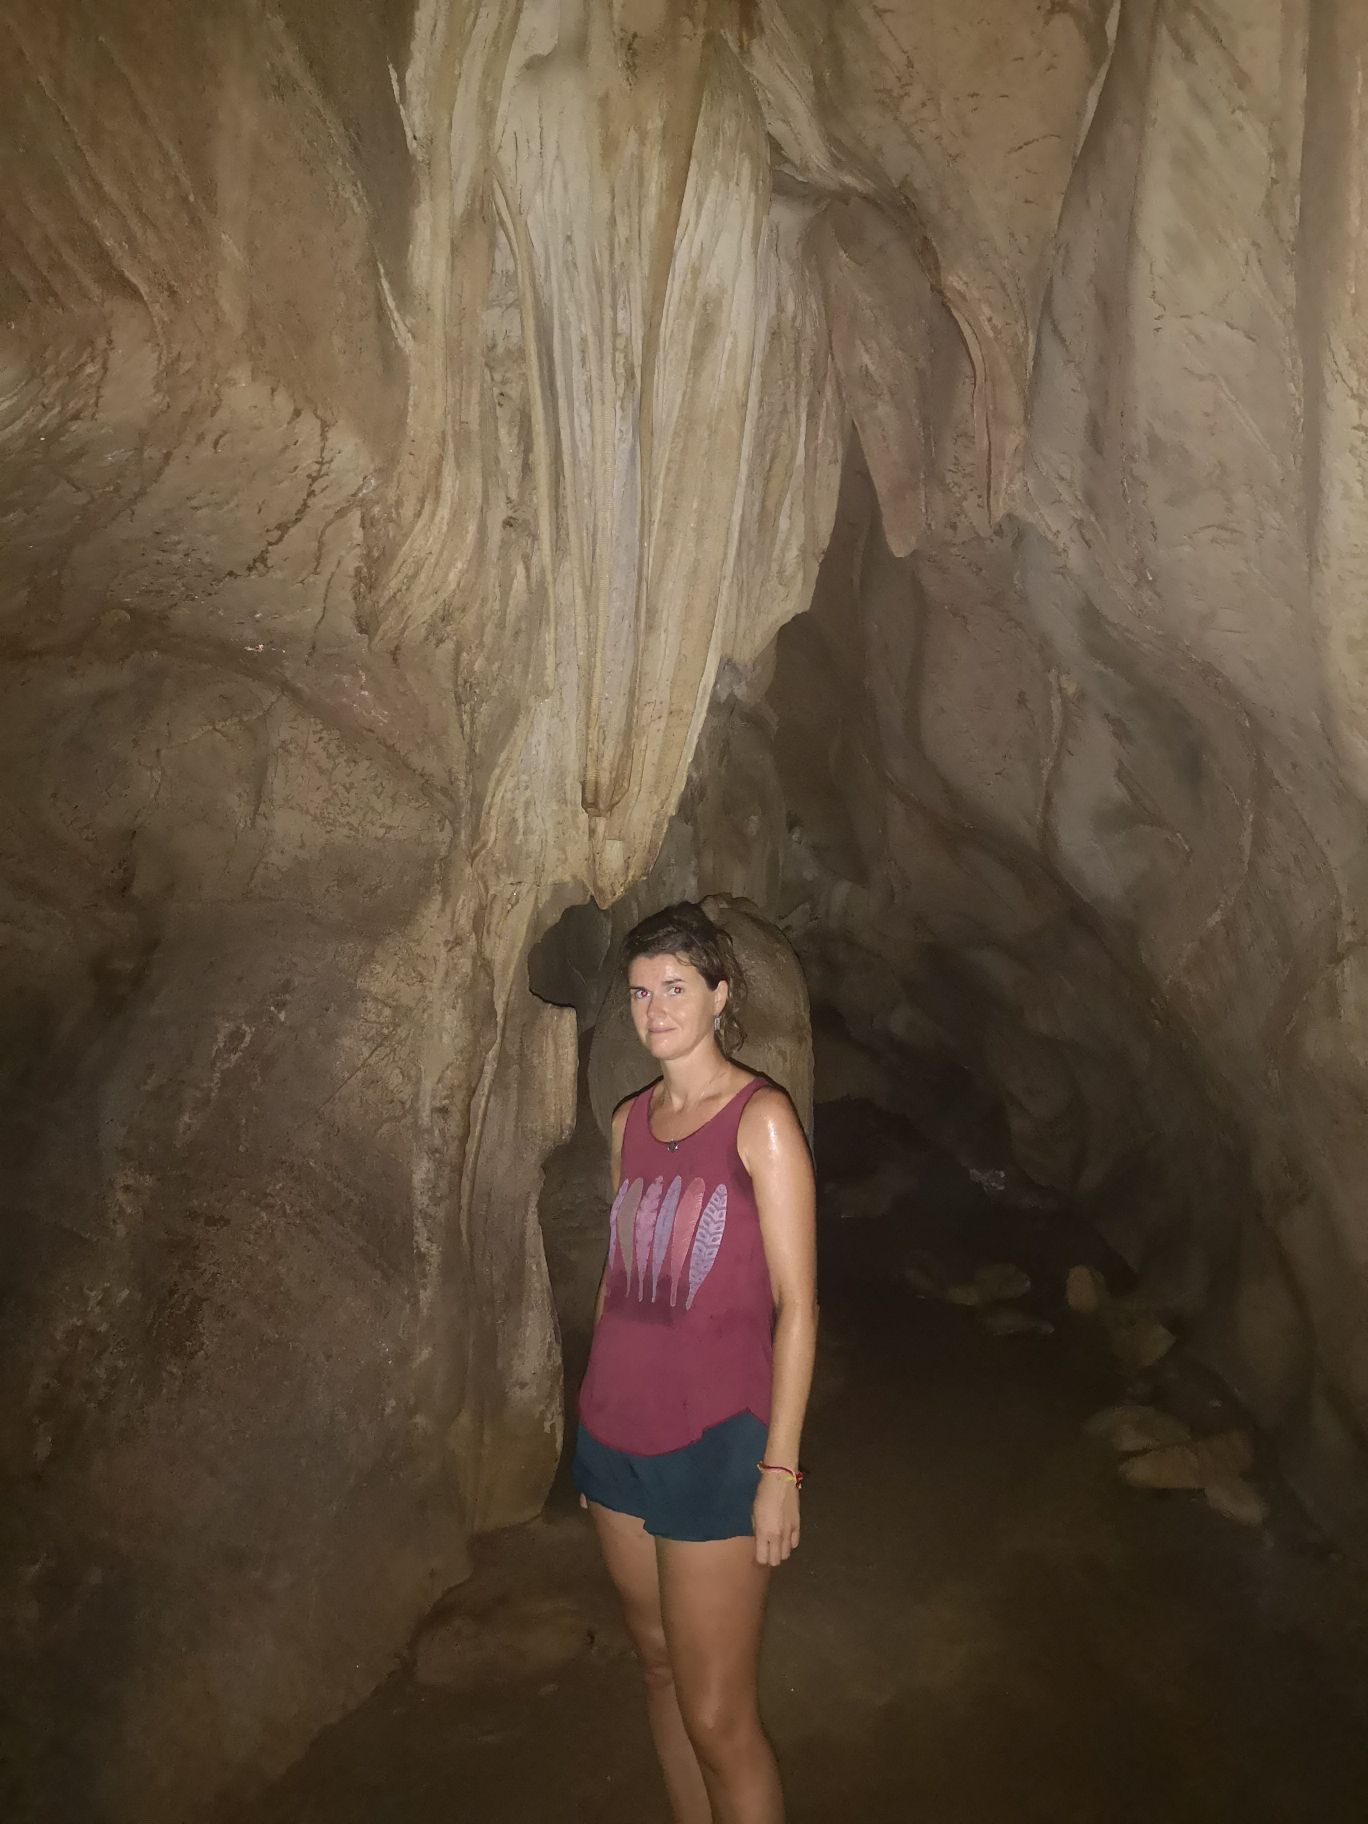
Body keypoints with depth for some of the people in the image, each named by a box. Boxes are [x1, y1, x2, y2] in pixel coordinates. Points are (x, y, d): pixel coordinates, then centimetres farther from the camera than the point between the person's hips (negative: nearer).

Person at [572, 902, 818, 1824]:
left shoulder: (761, 1116, -12)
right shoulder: (630, 1121, 6)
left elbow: (795, 1300, -12)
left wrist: (780, 1468, -13)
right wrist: (597, 1419, 16)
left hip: (715, 1442, -6)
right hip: (618, 1434, 6)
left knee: (717, 1717, 0)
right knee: (659, 1664, 18)